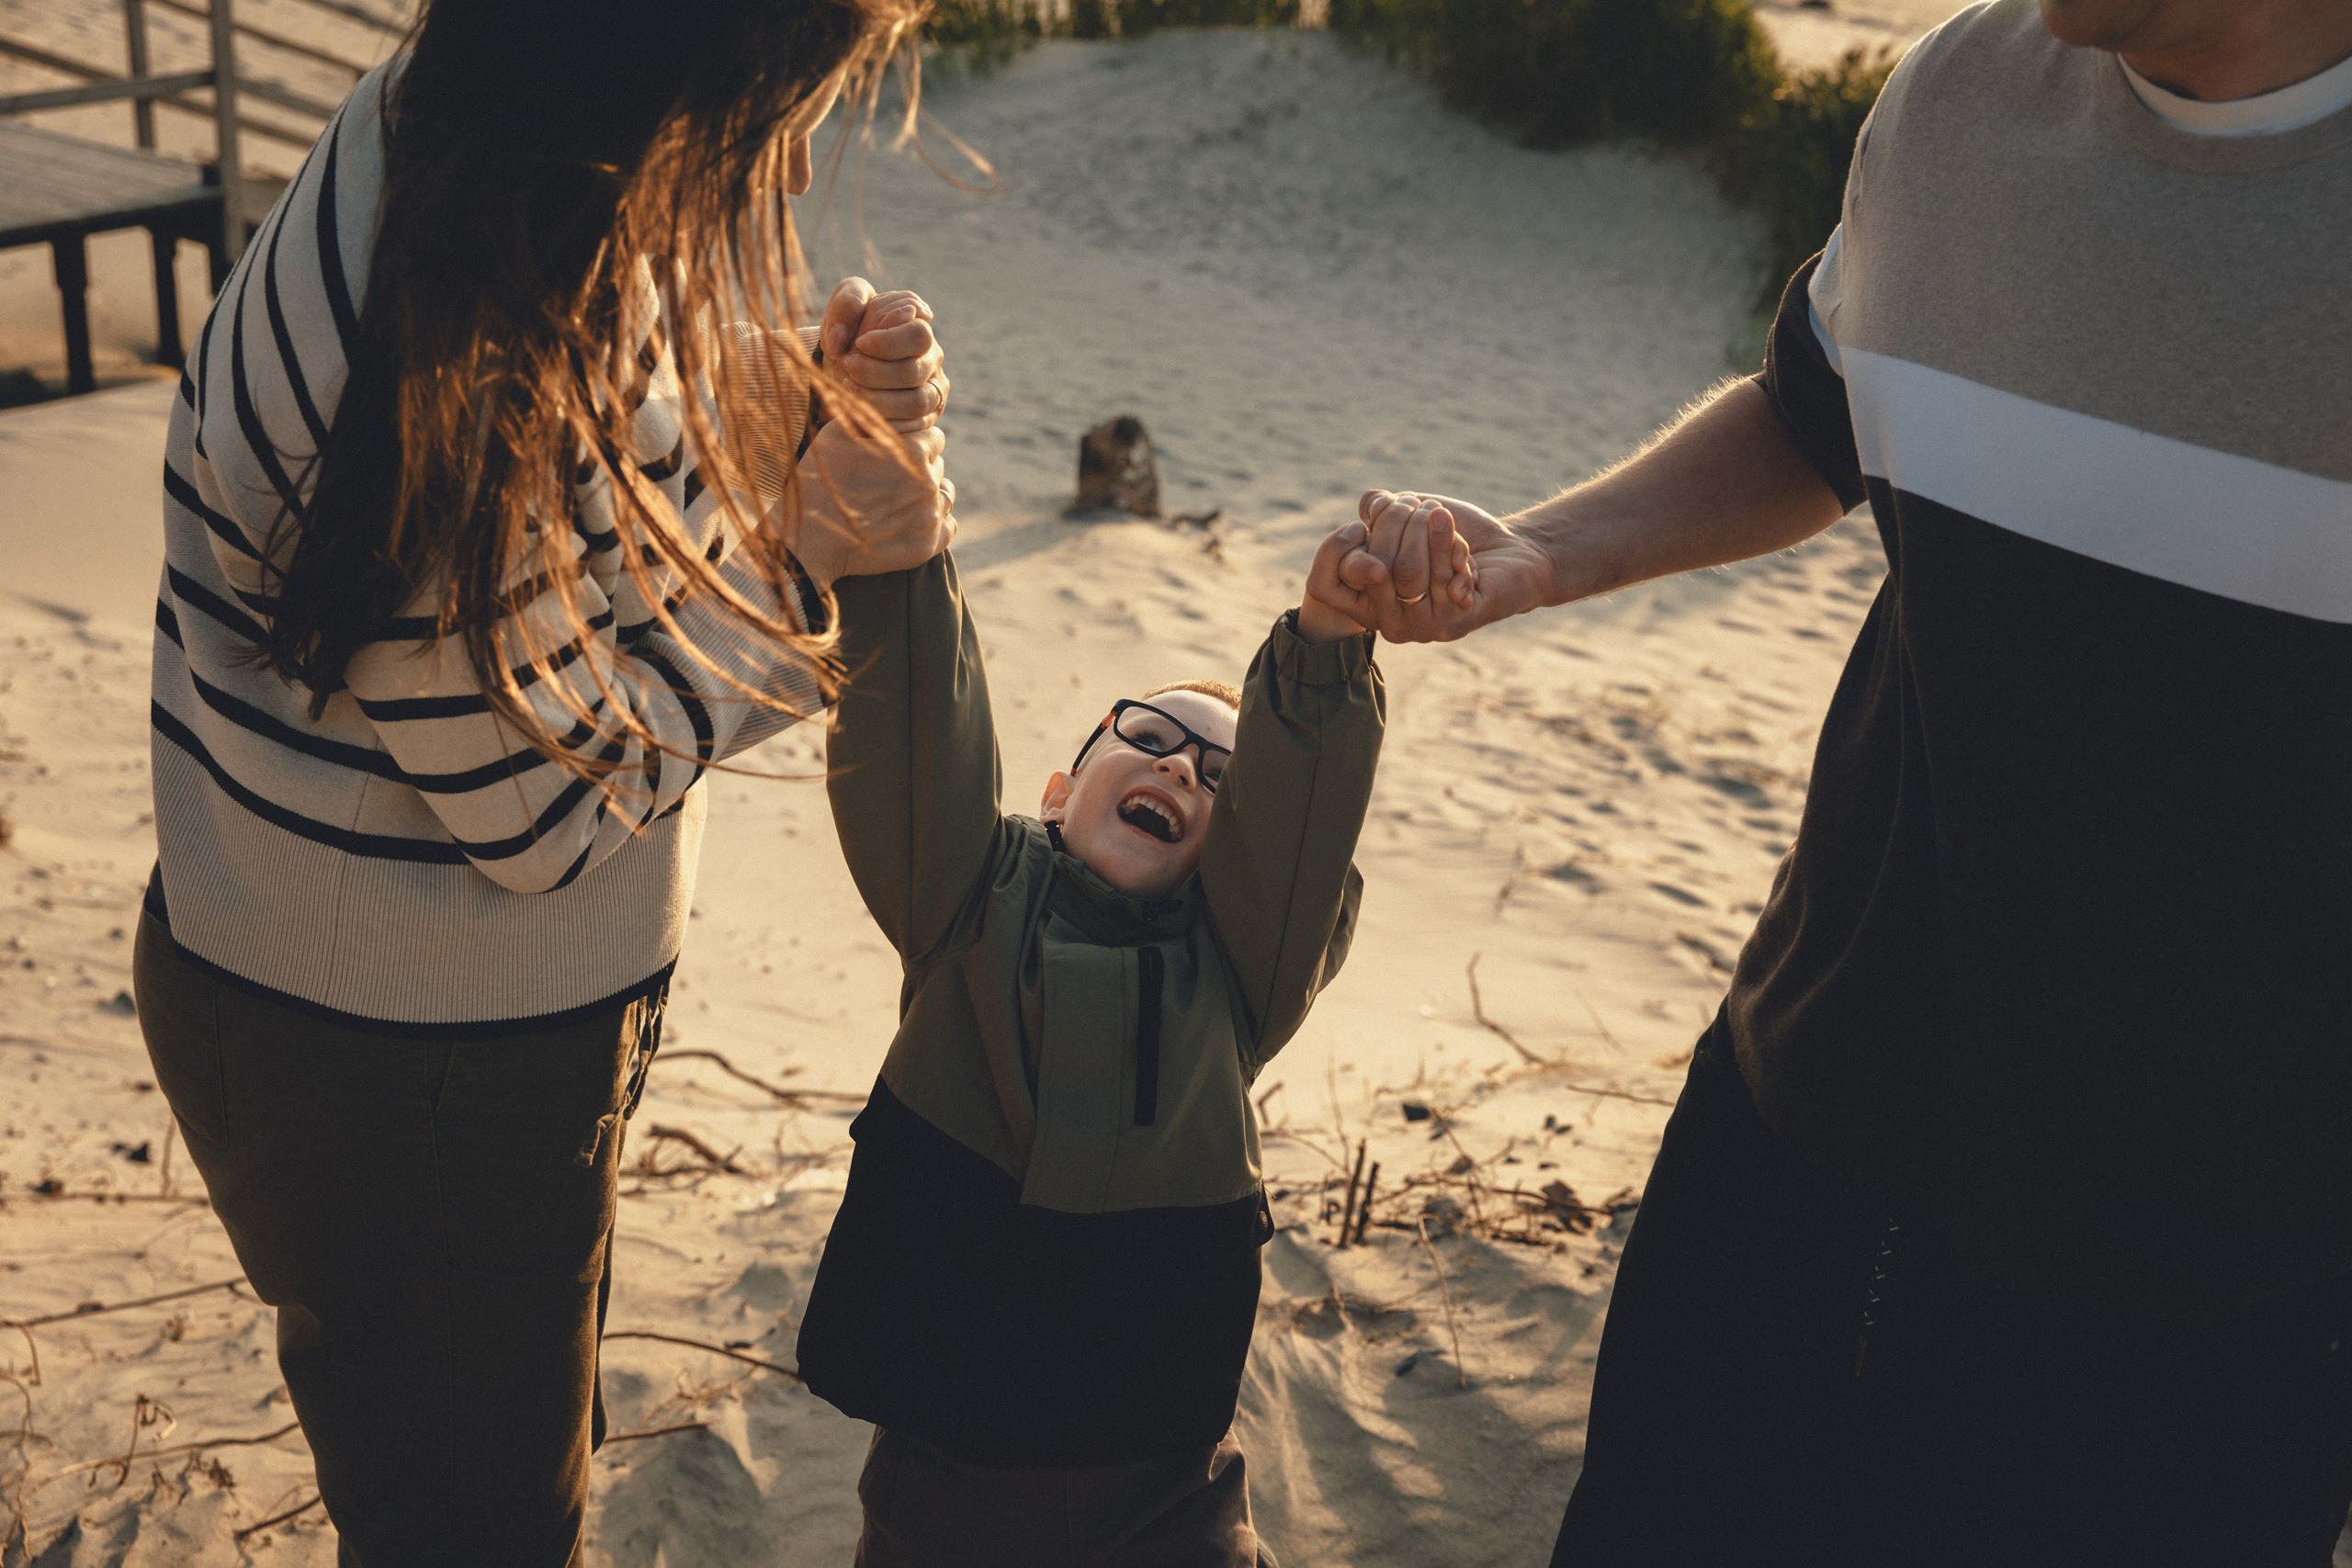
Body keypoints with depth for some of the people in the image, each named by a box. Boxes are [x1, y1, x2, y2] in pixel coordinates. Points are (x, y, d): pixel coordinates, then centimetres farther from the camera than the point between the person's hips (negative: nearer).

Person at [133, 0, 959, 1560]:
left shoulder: (454, 127, -8)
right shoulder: (469, 367, -36)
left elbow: (589, 511, 5)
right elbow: (539, 804, -25)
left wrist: (807, 396, -13)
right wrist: (804, 546, -20)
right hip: (404, 1067, -8)